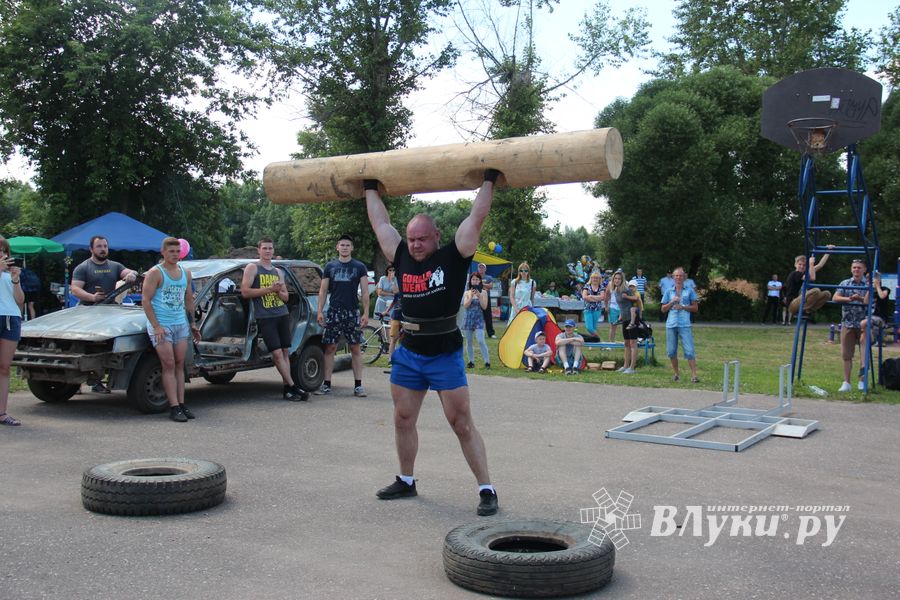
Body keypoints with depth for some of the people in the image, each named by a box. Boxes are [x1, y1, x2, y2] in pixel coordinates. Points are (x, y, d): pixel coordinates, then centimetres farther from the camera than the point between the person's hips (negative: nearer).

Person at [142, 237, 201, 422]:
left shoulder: (185, 273, 13)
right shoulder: (155, 273, -7)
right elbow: (146, 300, -11)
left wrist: (192, 324, 19)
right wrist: (156, 326, -18)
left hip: (181, 324, 6)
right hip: (161, 325, -6)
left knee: (179, 365, 5)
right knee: (169, 365, -9)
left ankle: (182, 404, 8)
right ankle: (174, 408, -10)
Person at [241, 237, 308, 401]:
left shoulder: (278, 272, 19)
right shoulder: (252, 268, 2)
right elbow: (245, 292, -9)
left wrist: (278, 291, -2)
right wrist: (269, 289, -12)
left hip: (283, 315, 5)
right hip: (265, 318, -5)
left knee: (286, 352, 2)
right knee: (277, 353, -10)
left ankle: (286, 388, 6)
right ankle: (293, 386, -6)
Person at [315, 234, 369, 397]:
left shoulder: (359, 267, 5)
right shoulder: (330, 266, 9)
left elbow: (365, 292, 2)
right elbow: (323, 290, 9)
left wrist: (366, 312, -7)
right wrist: (319, 311, 0)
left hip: (353, 313, -1)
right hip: (334, 312, 1)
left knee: (355, 349, 0)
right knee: (330, 348, 2)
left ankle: (358, 385, 5)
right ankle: (327, 384, 9)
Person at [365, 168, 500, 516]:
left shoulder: (453, 257, -7)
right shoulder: (401, 258, 5)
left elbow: (476, 218, -9)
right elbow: (380, 222, 16)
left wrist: (489, 181, -6)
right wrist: (371, 188, 24)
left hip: (445, 355, -5)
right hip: (408, 353, 5)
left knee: (462, 424, -3)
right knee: (403, 420, 14)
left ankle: (486, 490, 4)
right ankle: (406, 481, 32)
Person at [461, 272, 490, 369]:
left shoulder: (483, 292, 2)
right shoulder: (467, 293, 6)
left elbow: (484, 306, -5)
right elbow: (465, 306, -6)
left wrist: (479, 296, -15)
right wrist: (471, 296, -16)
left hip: (479, 319, -3)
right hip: (468, 318, 3)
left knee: (481, 341, -14)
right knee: (469, 341, 6)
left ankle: (487, 361, -8)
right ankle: (471, 361, 16)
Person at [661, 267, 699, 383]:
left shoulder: (689, 291, 7)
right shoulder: (669, 291, 12)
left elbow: (695, 308, 6)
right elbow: (663, 309, 11)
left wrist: (683, 307, -9)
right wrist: (672, 302, -5)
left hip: (684, 324, -3)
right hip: (671, 324, 3)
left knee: (689, 351, -9)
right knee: (671, 351, 6)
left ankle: (694, 375, -8)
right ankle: (675, 373, 21)